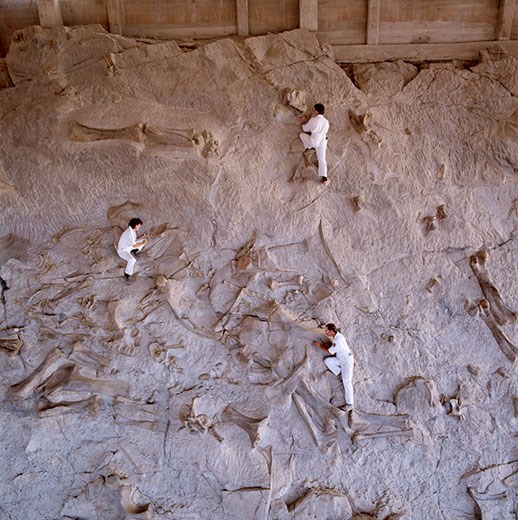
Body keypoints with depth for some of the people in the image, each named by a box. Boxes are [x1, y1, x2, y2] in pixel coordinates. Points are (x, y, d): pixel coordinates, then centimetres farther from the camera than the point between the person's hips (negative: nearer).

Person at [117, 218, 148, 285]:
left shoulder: (132, 230, 0)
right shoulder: (130, 233, -29)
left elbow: (134, 240, 11)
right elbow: (134, 245, -27)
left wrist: (141, 237, -3)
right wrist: (143, 243, -17)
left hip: (129, 246, 9)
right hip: (122, 250, -9)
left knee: (144, 239, 5)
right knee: (132, 260, -39)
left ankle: (134, 253, 5)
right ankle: (127, 275, -22)